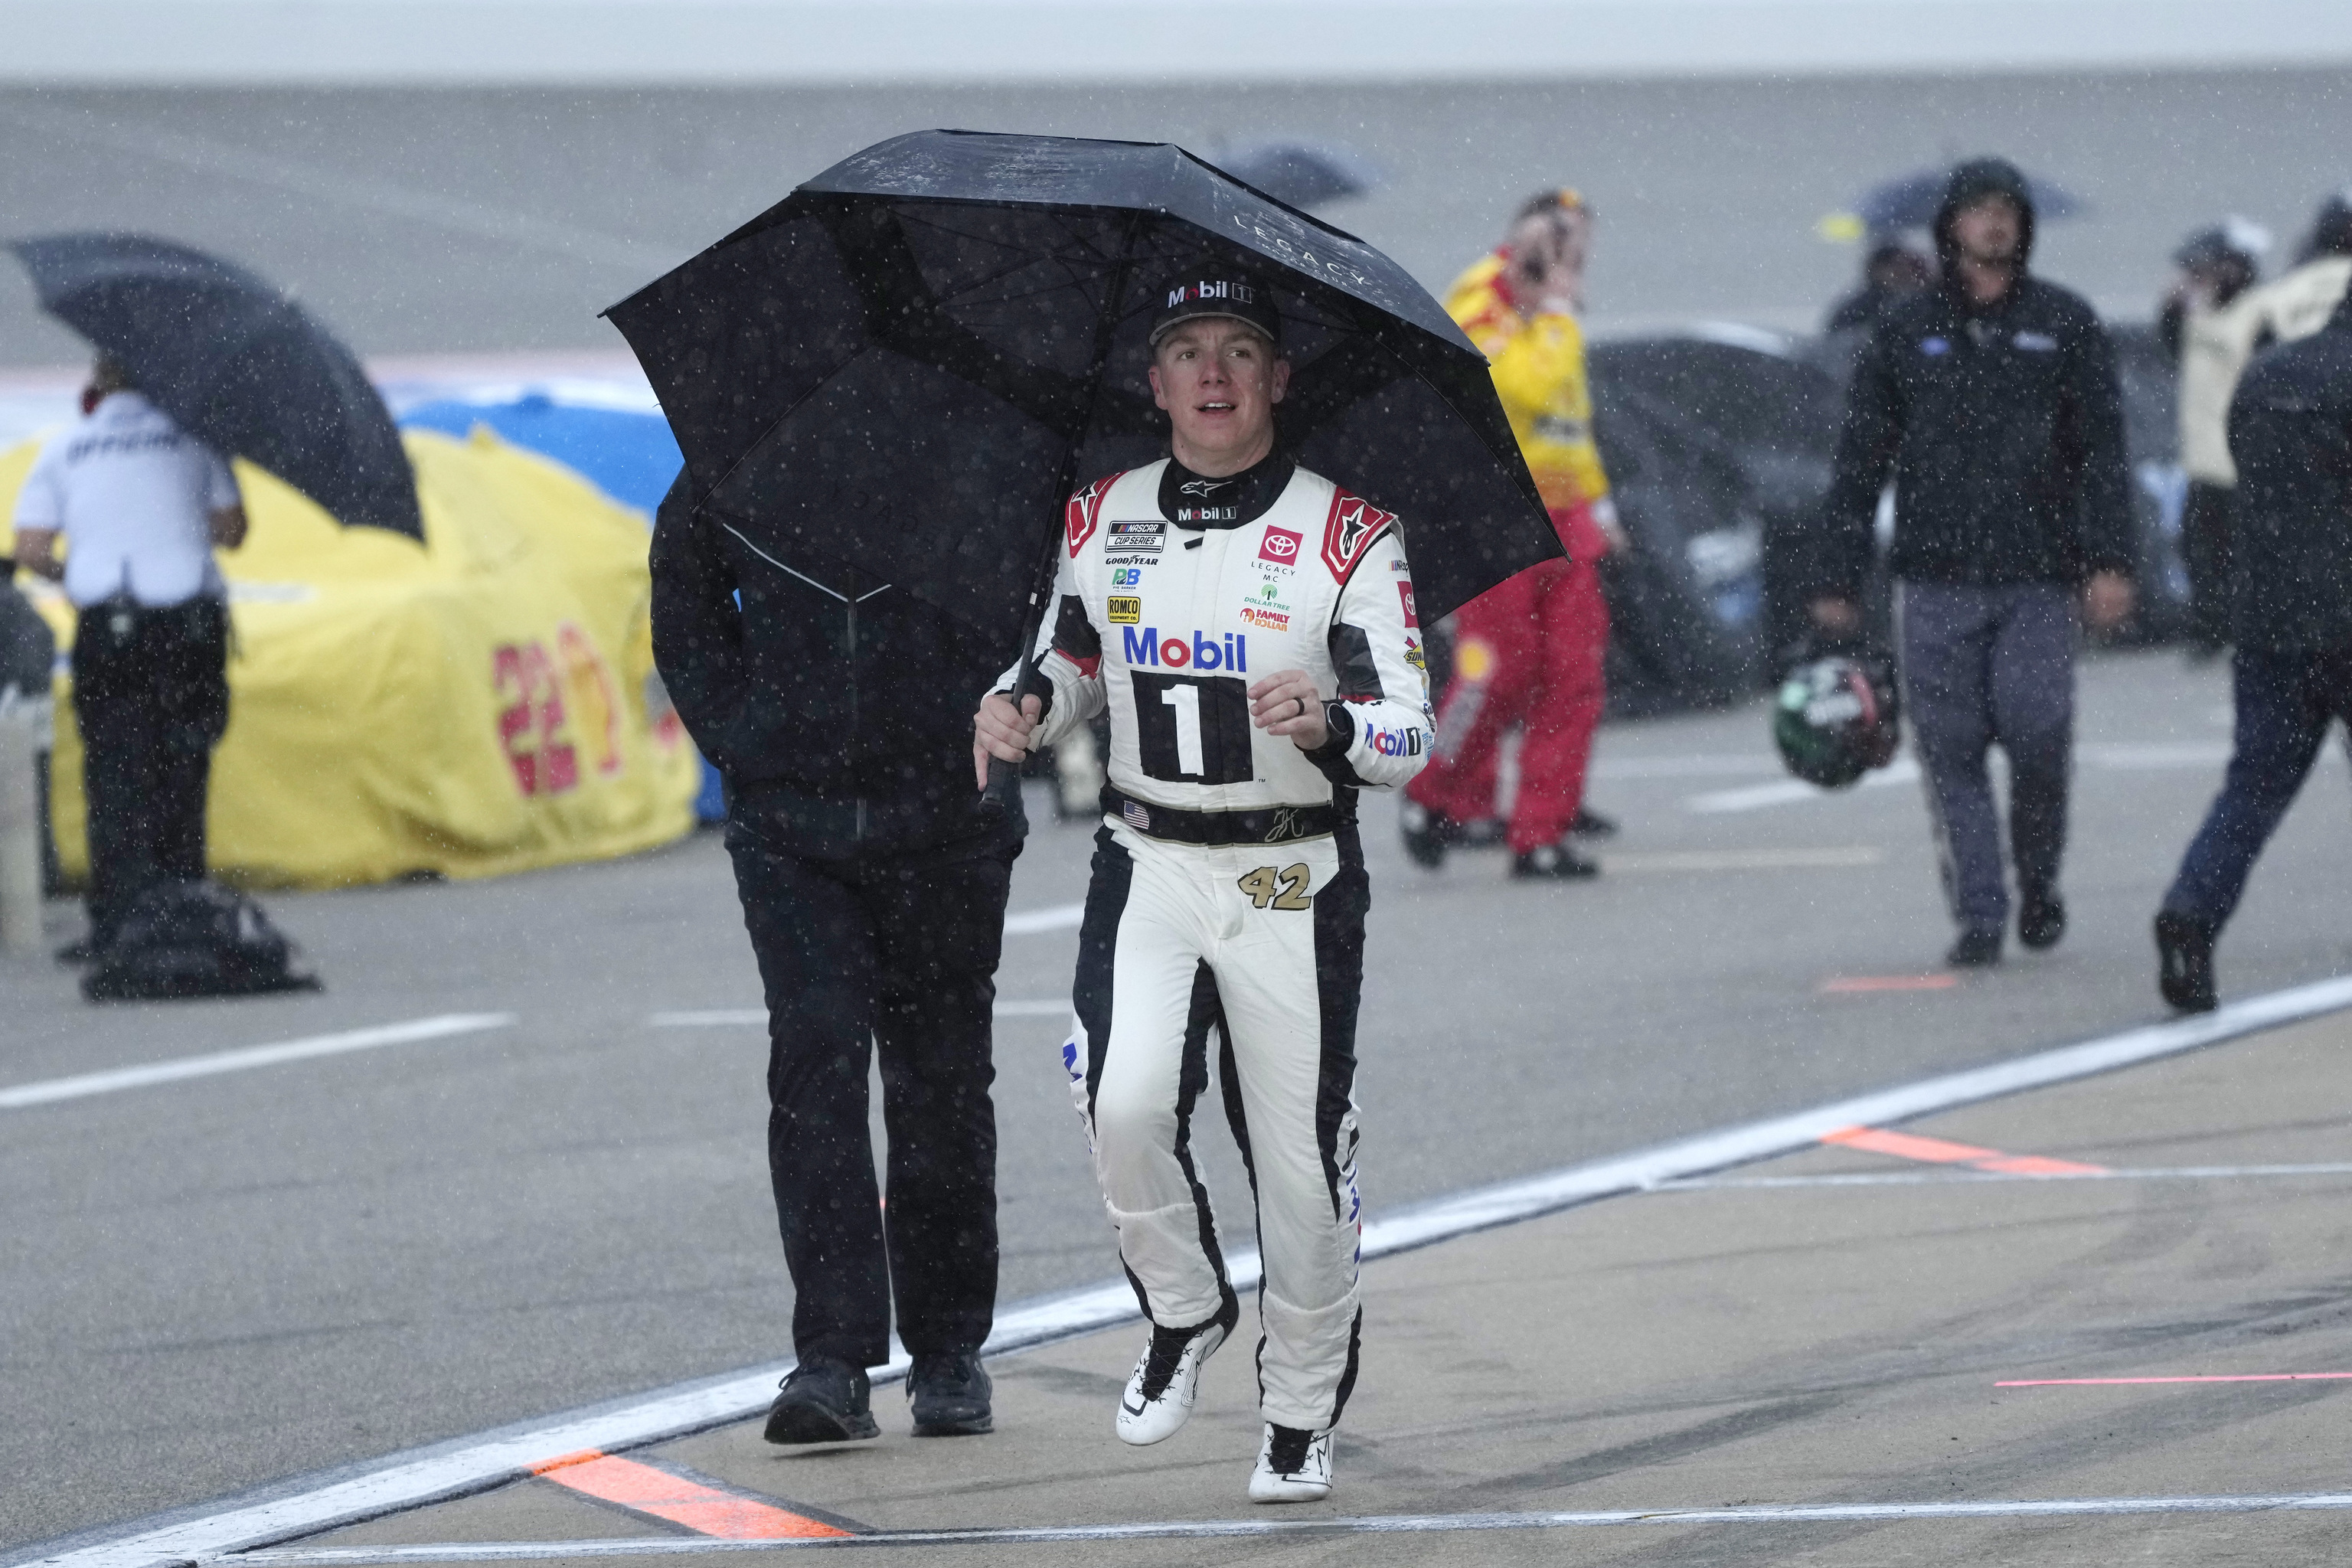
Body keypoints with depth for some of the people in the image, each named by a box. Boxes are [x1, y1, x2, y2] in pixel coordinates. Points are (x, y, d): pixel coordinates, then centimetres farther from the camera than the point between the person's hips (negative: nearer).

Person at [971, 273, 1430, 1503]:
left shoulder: (1347, 536, -7)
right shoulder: (1104, 521, 5)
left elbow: (1409, 735, -10)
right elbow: (1072, 661, 21)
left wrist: (1330, 726, -31)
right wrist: (1021, 708, -2)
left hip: (1291, 882, -2)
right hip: (1146, 869, 2)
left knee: (1300, 1163, 3)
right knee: (1124, 1106, -20)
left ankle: (1302, 1414, 23)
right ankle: (1184, 1311, 9)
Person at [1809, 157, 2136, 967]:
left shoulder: (2064, 323, 7)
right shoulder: (1905, 331, 9)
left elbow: (2102, 449, 4)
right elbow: (1860, 461, 10)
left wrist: (2110, 561, -7)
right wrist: (1838, 581, 6)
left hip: (2037, 578, -1)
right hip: (1937, 581, 1)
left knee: (2038, 734, -10)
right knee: (1952, 752, -4)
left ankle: (2037, 881, 15)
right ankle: (1978, 916, 2)